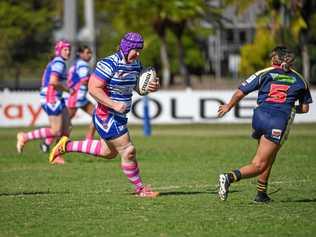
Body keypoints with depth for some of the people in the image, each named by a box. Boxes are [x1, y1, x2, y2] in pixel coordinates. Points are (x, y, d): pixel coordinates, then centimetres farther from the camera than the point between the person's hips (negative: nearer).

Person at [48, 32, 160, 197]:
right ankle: (140, 189, 9)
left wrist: (153, 87, -8)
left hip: (119, 116, 10)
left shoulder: (136, 64, 5)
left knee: (108, 152, 23)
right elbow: (93, 88, -24)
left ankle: (67, 145, 31)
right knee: (128, 151, -6)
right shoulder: (109, 64, -21)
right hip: (107, 116, -10)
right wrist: (114, 105, -29)